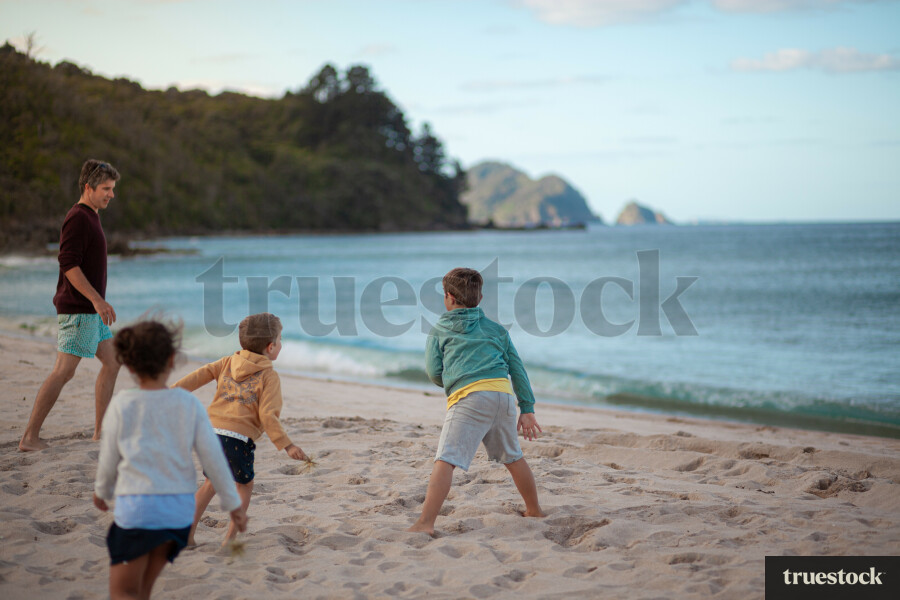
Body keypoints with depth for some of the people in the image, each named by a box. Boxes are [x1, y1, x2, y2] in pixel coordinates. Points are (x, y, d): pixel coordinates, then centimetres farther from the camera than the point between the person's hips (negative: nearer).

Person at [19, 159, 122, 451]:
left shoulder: (90, 217, 17)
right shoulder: (77, 218, -13)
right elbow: (68, 264, -22)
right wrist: (97, 299, -26)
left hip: (92, 310, 10)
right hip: (77, 309, -10)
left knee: (112, 363, 11)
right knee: (63, 372, -10)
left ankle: (101, 430, 16)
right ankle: (30, 437, -7)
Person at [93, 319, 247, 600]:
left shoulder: (122, 404, -5)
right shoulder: (188, 403, -1)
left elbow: (109, 457, 5)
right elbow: (213, 456, 1)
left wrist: (102, 491, 25)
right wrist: (233, 503, 11)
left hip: (136, 506, -3)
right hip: (179, 508, 3)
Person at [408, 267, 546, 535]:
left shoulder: (439, 331, 15)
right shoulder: (496, 329, 23)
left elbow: (434, 373, 8)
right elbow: (517, 368, 18)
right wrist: (527, 409, 18)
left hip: (468, 397, -5)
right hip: (503, 394, 5)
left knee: (445, 461, -14)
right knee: (513, 457, 24)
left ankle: (425, 523, -27)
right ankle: (535, 511, 38)